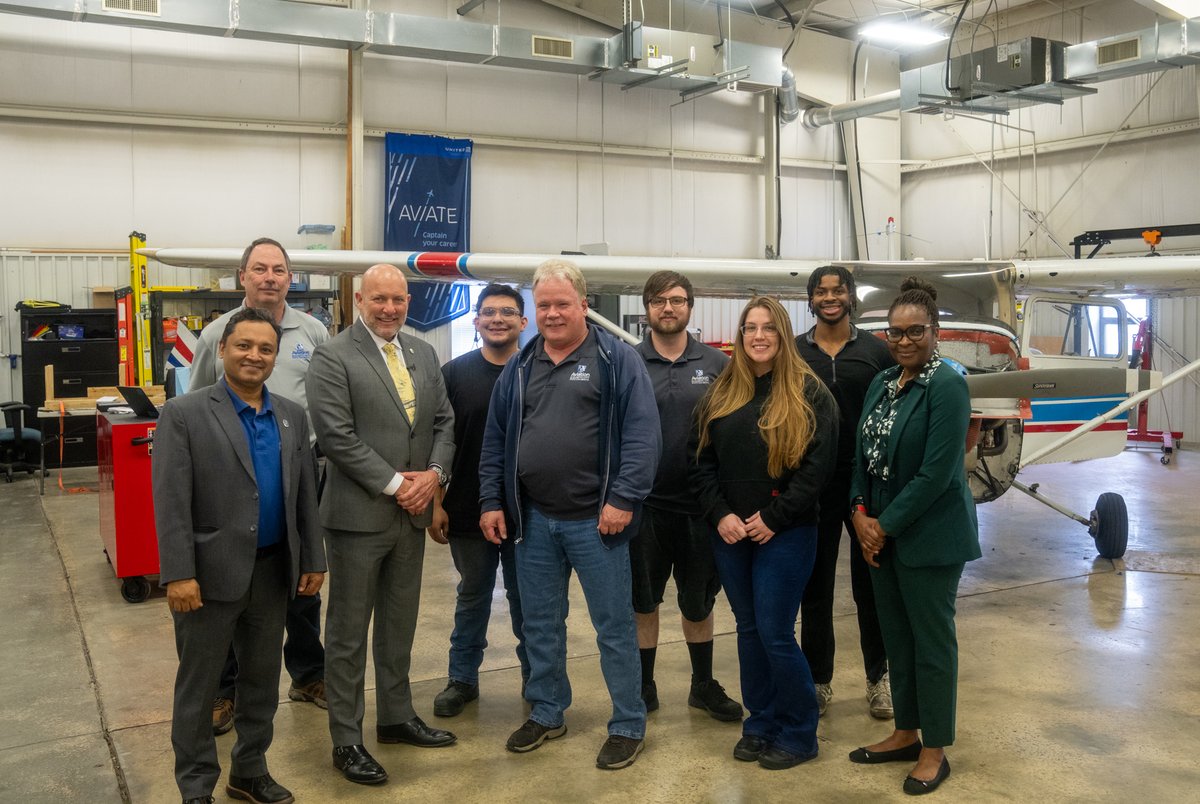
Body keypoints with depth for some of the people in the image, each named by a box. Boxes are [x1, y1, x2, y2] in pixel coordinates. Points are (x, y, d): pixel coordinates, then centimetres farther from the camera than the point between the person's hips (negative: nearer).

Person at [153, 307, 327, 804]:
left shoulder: (292, 416, 7)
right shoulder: (184, 415, -8)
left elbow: (304, 495, 10)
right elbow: (171, 502, -12)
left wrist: (312, 559, 8)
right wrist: (178, 574, -18)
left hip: (273, 572, 5)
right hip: (210, 574, -4)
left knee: (263, 680, 16)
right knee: (198, 686, 8)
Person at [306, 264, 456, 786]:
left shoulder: (423, 354, 10)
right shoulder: (333, 358, -9)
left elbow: (443, 421, 11)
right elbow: (337, 435, -16)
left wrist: (434, 473, -7)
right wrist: (394, 483, -16)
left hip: (413, 510, 6)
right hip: (359, 514, -6)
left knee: (400, 623, 18)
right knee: (348, 631, 5)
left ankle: (397, 717, 33)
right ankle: (346, 740, 16)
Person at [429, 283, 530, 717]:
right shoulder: (455, 373, 1)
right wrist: (435, 503, -2)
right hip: (469, 511, 1)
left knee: (526, 597, 12)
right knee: (472, 596, 14)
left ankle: (535, 675, 29)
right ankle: (462, 679, 27)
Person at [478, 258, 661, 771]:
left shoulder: (617, 360, -4)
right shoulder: (519, 367, 11)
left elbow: (642, 434, -11)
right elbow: (496, 440, 13)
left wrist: (623, 499, -18)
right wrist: (491, 501, 7)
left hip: (595, 519, -5)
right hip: (532, 519, 5)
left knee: (614, 627, 5)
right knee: (540, 624, 16)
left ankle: (628, 725, 19)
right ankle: (546, 713, 33)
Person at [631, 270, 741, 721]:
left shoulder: (716, 364, 2)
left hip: (700, 504, 1)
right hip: (643, 503, -1)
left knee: (699, 600, 16)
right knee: (642, 600, 11)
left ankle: (703, 685, 33)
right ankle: (643, 688, 27)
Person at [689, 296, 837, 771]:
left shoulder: (808, 392, -5)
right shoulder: (722, 394, 8)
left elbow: (819, 463, -11)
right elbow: (702, 459, 6)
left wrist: (773, 519, -14)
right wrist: (720, 515, -7)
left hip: (785, 534, -5)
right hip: (728, 534, 5)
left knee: (775, 635, -3)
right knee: (748, 630, 13)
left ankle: (798, 734, 15)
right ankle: (760, 725, 26)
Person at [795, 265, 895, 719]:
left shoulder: (875, 352, 2)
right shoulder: (793, 353, 4)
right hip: (813, 488, 1)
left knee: (871, 587, 9)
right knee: (815, 587, 9)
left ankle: (878, 678, 25)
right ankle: (818, 680, 23)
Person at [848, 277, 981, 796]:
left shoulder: (947, 386, -15)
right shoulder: (882, 383, 8)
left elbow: (936, 473, -19)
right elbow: (863, 455, 10)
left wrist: (885, 526, -15)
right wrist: (861, 514, -3)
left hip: (929, 536, -7)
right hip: (880, 533, 7)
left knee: (931, 639, 5)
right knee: (896, 635, 16)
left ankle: (934, 750, 20)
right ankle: (906, 733, 32)